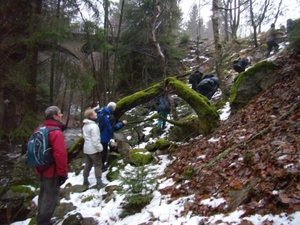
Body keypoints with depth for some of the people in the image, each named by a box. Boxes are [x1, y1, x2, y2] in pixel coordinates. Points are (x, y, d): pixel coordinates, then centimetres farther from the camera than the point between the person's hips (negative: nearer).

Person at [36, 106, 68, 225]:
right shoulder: (56, 132, -23)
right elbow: (60, 155, -27)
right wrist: (63, 173, -20)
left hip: (41, 171, 9)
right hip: (52, 172, -9)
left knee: (43, 196, 21)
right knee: (50, 198, 4)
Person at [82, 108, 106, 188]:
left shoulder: (85, 125, 10)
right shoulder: (93, 126, -22)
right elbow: (95, 139, -24)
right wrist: (100, 148, -14)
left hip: (86, 148, 9)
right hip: (93, 149, -9)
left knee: (88, 165, 17)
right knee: (98, 165, 0)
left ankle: (85, 181, 25)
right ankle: (99, 183, 2)